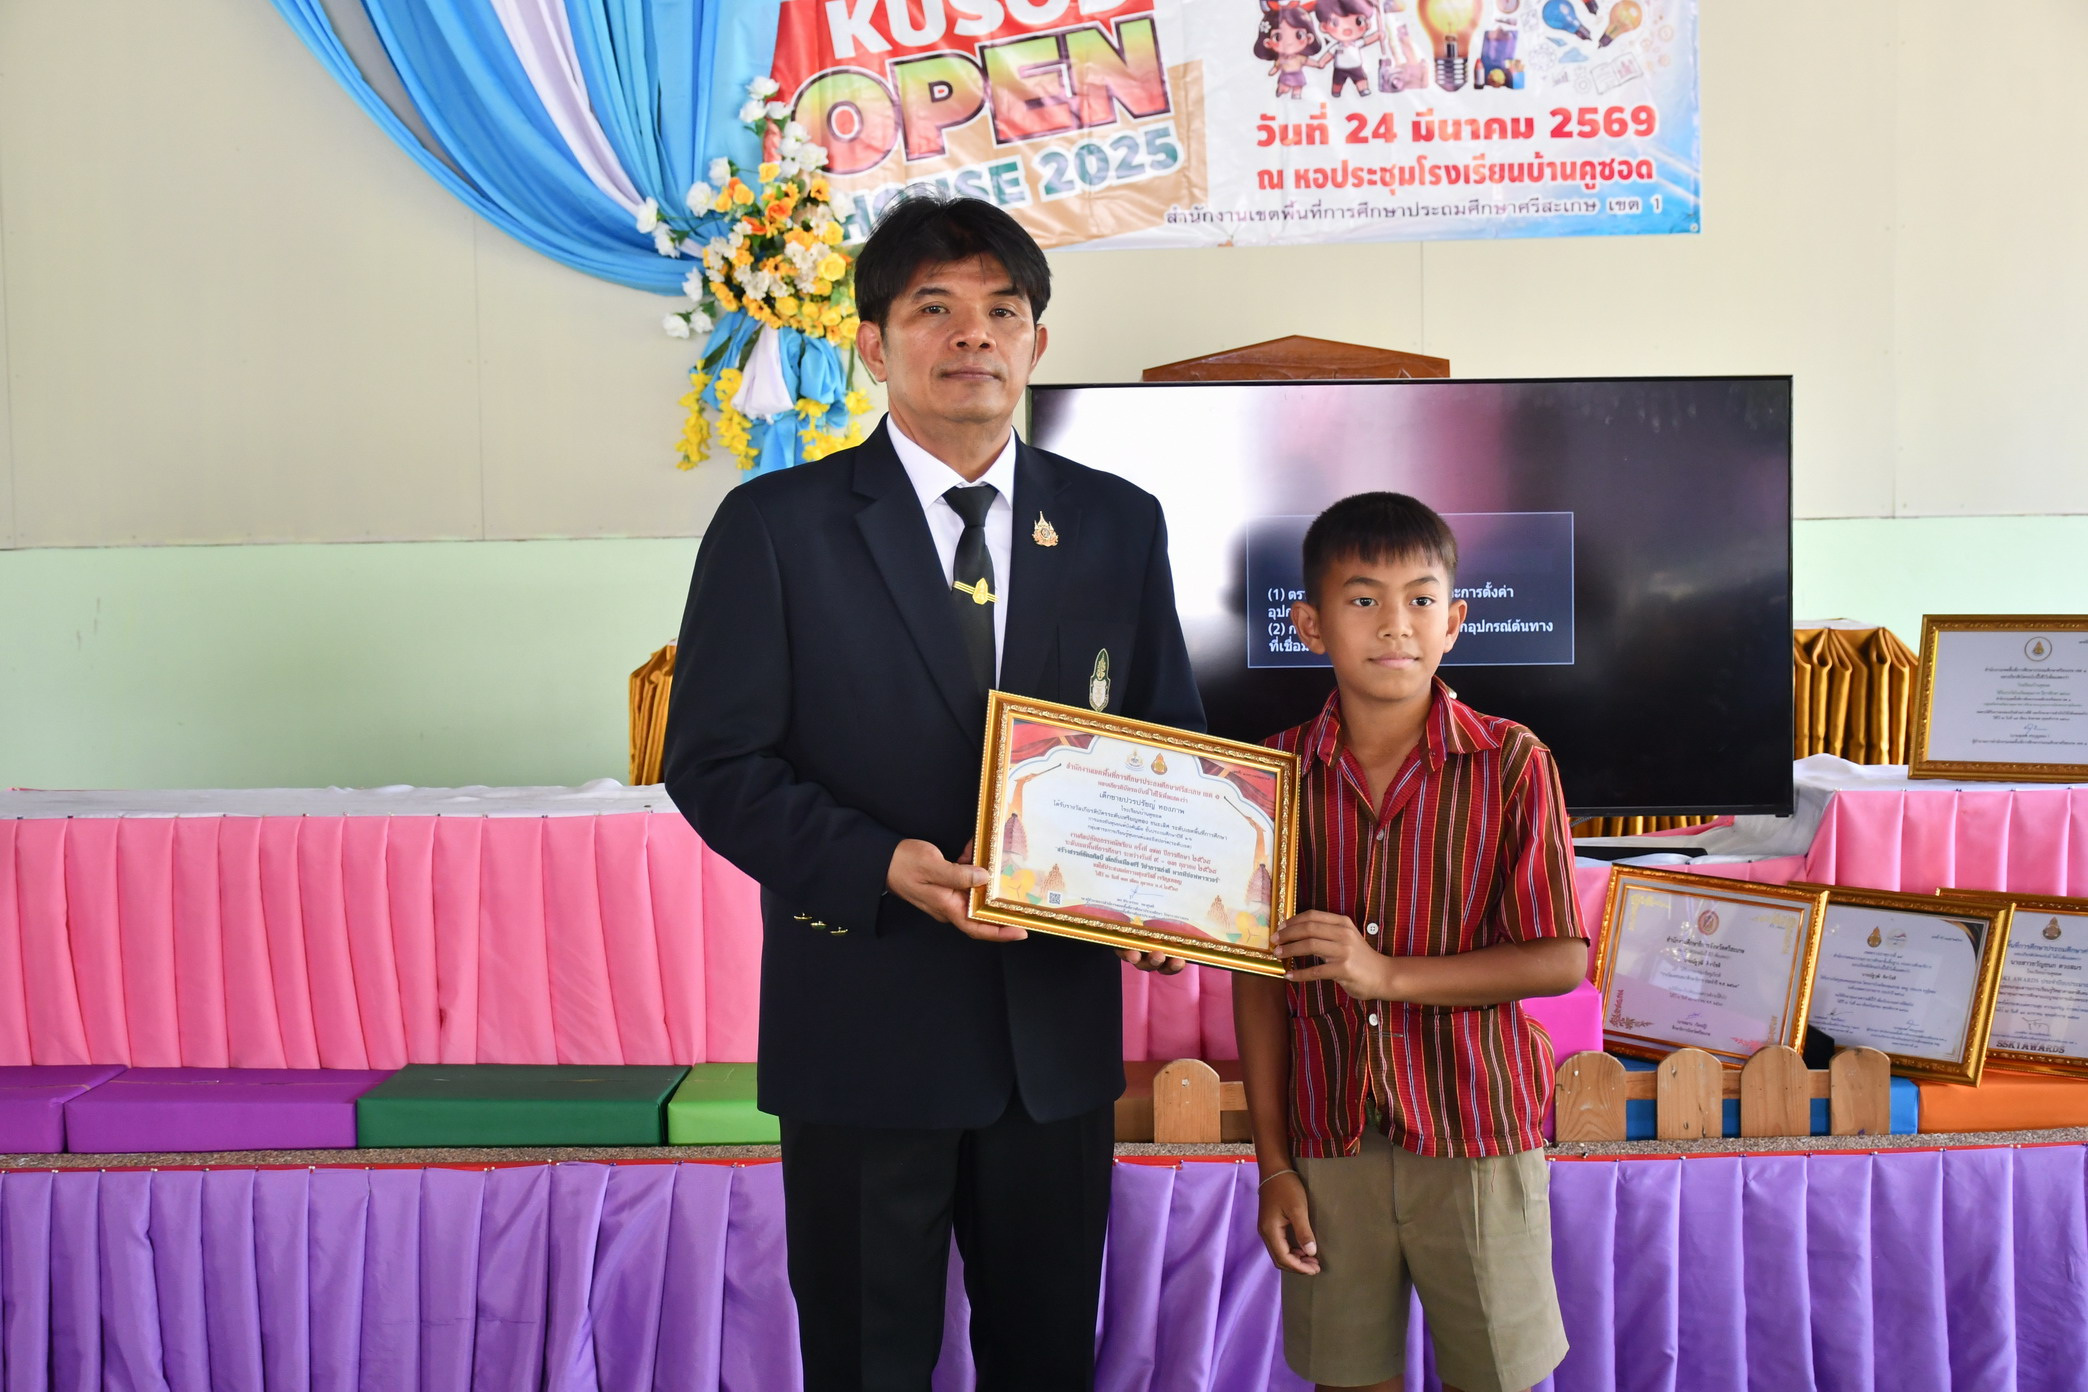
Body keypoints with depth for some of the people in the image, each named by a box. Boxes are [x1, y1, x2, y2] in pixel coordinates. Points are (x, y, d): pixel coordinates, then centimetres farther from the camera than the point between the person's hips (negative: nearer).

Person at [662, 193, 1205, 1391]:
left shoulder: (1119, 524, 5)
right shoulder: (774, 527, -5)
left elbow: (1171, 740, 10)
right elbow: (714, 762, -7)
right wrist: (885, 867, -21)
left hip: (1059, 1017, 3)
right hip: (863, 1022, -2)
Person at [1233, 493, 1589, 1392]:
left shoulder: (1510, 764, -8)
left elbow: (1561, 960, -10)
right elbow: (1259, 982, 1)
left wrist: (1389, 974, -21)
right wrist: (1274, 1165, 1)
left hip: (1476, 1139, -1)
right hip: (1329, 1145, 2)